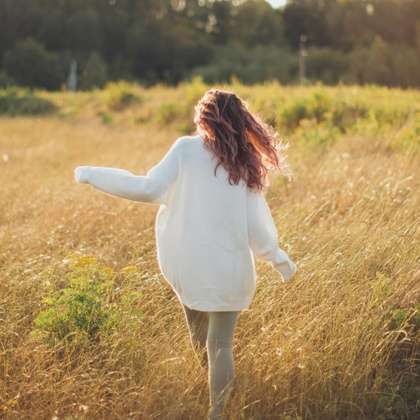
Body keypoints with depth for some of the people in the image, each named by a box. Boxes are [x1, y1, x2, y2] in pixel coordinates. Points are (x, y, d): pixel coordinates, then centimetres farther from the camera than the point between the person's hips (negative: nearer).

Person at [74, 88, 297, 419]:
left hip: (184, 264, 0)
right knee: (221, 344, 11)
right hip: (228, 269, 1)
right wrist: (281, 260, 16)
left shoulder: (187, 149, -5)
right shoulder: (247, 166, 3)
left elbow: (148, 189, -10)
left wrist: (92, 175, -1)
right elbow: (257, 228, 1)